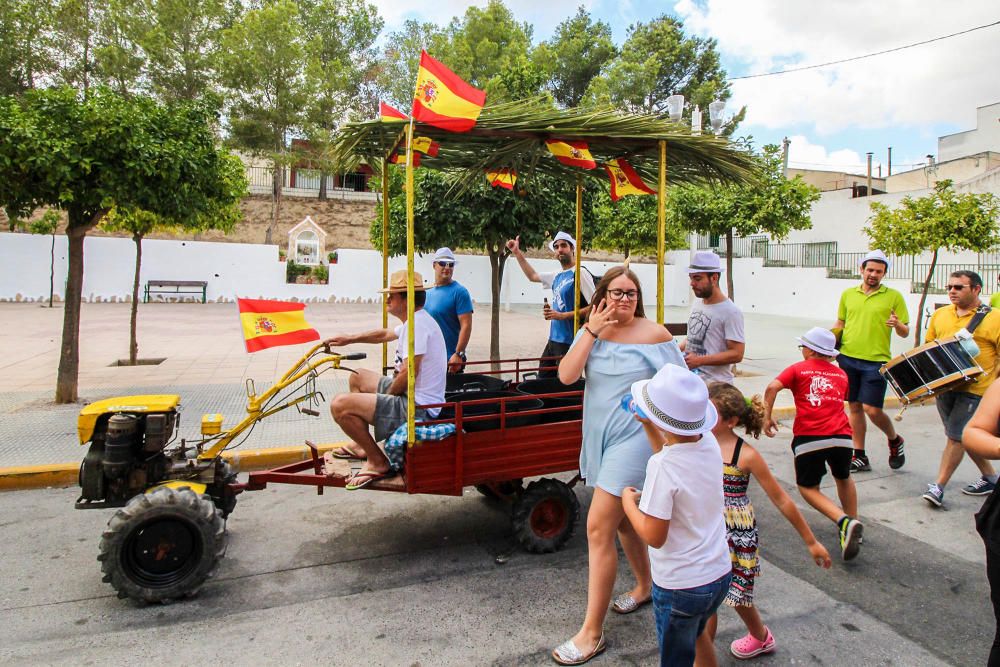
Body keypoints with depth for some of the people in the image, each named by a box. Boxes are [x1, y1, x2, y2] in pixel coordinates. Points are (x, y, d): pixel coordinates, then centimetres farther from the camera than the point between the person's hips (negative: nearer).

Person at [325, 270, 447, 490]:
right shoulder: (416, 320, 13)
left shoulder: (417, 323, -20)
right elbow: (385, 334, 32)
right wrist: (350, 339, 33)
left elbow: (408, 374, -25)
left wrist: (387, 395, -8)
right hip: (412, 397, 11)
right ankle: (361, 444, 31)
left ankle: (377, 461, -4)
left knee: (339, 405, -19)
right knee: (358, 377, 27)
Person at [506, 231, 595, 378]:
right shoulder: (557, 275, 11)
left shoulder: (580, 274, -12)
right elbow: (532, 276, 27)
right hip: (553, 339, 8)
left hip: (570, 342, -8)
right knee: (543, 379, 14)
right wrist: (517, 253, 23)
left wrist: (564, 315, -18)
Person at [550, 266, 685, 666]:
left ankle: (592, 632, 4)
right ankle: (644, 586, 48)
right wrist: (591, 331, -17)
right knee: (622, 518, 22)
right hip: (600, 436, 6)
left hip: (633, 437, -6)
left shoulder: (654, 335, -10)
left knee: (599, 527, -9)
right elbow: (566, 375, -11)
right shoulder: (591, 332, 2)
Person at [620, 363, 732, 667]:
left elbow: (654, 536, -24)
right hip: (720, 574, 7)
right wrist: (647, 425, 11)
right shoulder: (709, 443, -8)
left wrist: (628, 503, -9)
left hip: (680, 586, -7)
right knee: (697, 634, 33)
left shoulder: (661, 467, -29)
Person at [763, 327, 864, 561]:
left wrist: (767, 416, -3)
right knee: (843, 478, 31)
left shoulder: (798, 369, 7)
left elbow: (772, 387, -8)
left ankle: (845, 521, -10)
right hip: (841, 436, 4)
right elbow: (840, 402, 23)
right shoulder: (841, 374, 20)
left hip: (809, 438, -4)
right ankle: (853, 524, 32)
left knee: (807, 487, 11)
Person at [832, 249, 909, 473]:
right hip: (847, 358, 4)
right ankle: (860, 457, 20)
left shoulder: (894, 297, 0)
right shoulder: (848, 294, 9)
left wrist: (897, 324, -20)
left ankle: (894, 440, 25)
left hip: (876, 362, -4)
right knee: (854, 406, 9)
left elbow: (905, 332, 2)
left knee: (872, 409, -7)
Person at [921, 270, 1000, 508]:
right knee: (963, 437, 16)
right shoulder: (940, 315, 9)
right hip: (943, 386, 6)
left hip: (975, 388, -6)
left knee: (956, 437, -5)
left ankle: (938, 487, 2)